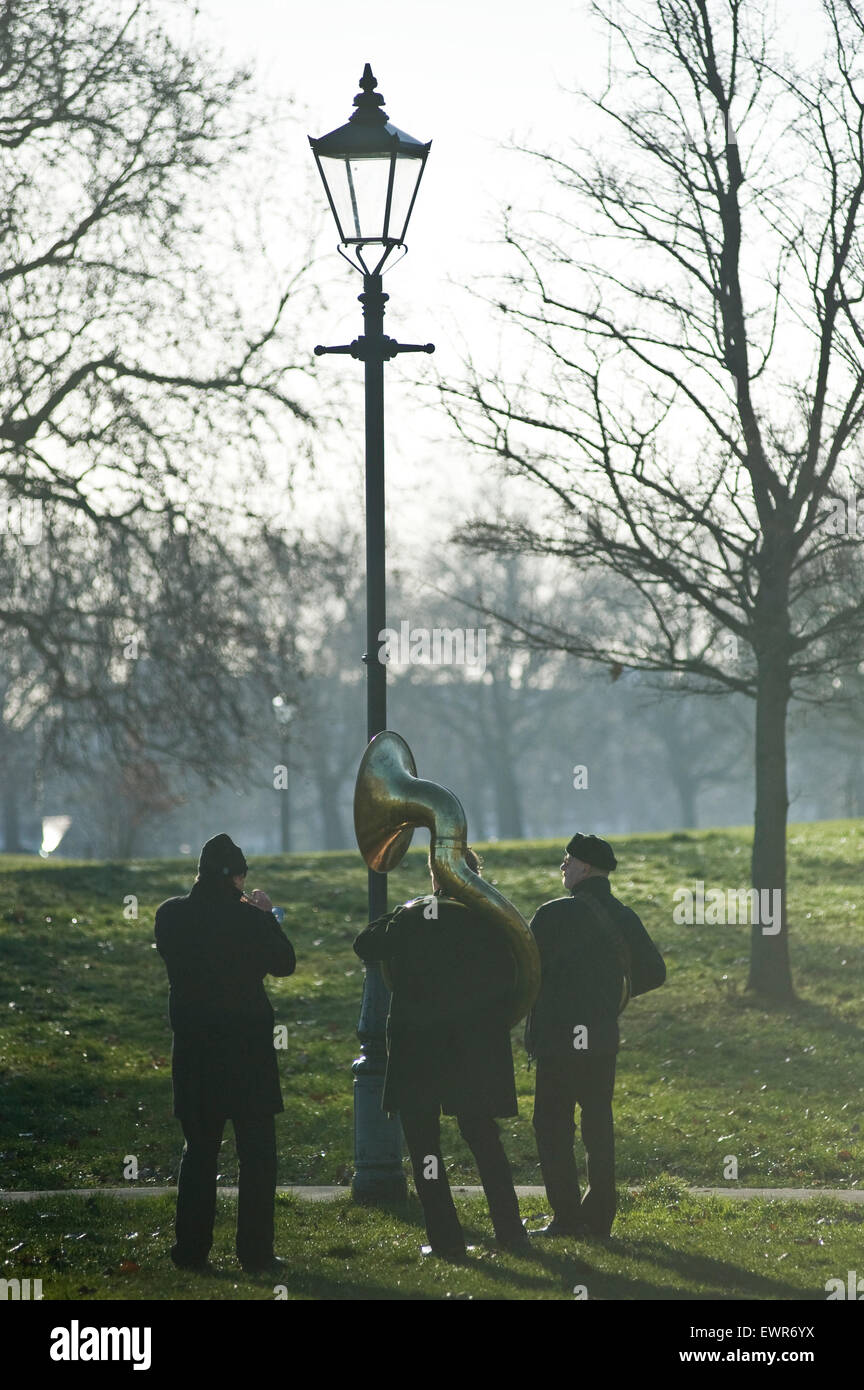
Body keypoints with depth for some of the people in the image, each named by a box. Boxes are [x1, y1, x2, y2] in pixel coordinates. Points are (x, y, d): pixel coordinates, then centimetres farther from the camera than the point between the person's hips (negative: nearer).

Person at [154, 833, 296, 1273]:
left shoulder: (170, 916, -4)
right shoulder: (248, 919, -15)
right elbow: (284, 963, 0)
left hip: (193, 1049, 4)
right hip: (247, 1047, -3)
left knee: (198, 1150, 14)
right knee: (256, 1154, 5)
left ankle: (191, 1249, 11)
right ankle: (255, 1252, 2)